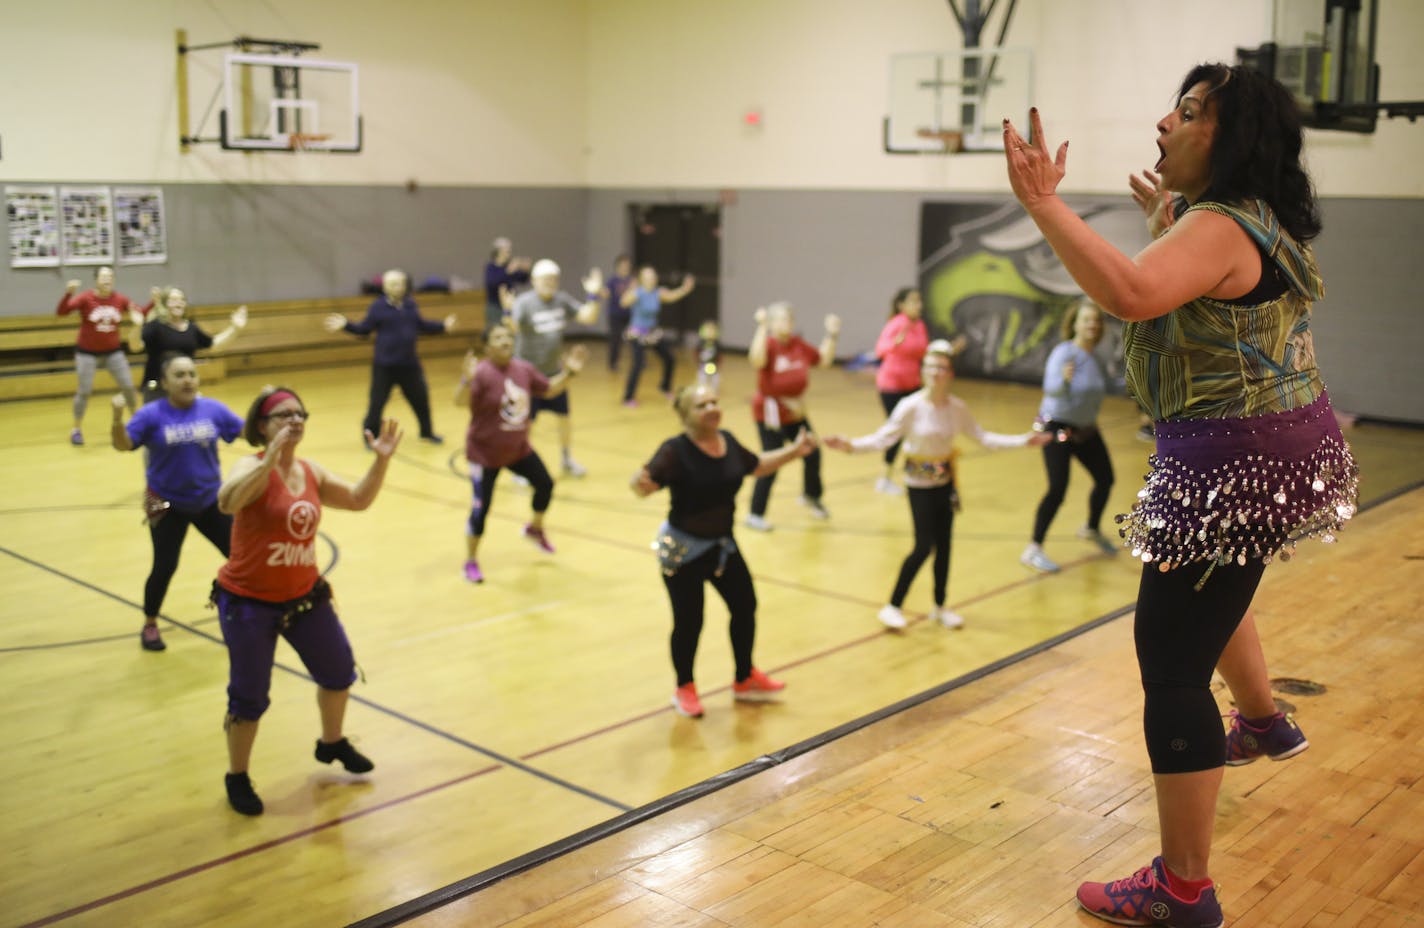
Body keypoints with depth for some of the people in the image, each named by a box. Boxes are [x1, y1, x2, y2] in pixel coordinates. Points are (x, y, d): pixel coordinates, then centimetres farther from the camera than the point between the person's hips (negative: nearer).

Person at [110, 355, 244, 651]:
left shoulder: (212, 409, -6)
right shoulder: (152, 414, -14)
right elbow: (122, 444, -24)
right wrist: (117, 418, -41)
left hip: (209, 501, 3)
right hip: (168, 505, -3)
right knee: (164, 567, -3)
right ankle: (150, 626, 22)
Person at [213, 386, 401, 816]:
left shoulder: (310, 471, 2)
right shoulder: (254, 468, -19)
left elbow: (359, 499, 11)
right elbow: (227, 501, -40)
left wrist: (381, 460, -2)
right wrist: (269, 459, -49)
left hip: (303, 594, 7)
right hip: (248, 602, -7)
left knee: (338, 671, 19)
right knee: (250, 696, 2)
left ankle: (332, 743, 45)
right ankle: (237, 778, 26)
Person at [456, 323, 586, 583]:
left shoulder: (524, 369, -2)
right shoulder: (482, 373, -23)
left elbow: (550, 389, 12)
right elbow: (460, 402, -36)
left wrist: (568, 372, -1)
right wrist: (467, 379, -53)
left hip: (519, 448, 6)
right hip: (485, 453, -6)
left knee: (545, 484, 12)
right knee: (481, 508, -4)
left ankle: (535, 529, 40)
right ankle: (470, 562, 14)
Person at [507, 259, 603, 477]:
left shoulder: (562, 300, -1)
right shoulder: (524, 302, -18)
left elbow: (588, 318, -2)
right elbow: (512, 328, -34)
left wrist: (593, 296, -16)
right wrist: (509, 312, -53)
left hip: (555, 371, 5)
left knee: (565, 417, 14)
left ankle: (567, 459, 35)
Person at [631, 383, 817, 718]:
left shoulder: (728, 442, -1)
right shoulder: (675, 450, -22)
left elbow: (756, 466, 18)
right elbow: (648, 483, -33)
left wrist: (794, 451, 15)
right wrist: (640, 483, -55)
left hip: (723, 544, 7)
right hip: (683, 549, -7)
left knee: (745, 607, 14)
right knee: (689, 621, 1)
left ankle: (745, 680, 37)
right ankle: (684, 689, 26)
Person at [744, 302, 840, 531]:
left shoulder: (799, 344, 1)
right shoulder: (768, 343, -18)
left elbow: (824, 360, 12)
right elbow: (757, 361, -40)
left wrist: (831, 335, 4)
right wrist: (762, 327, -40)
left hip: (795, 411, 7)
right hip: (770, 413, -7)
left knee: (813, 454, 13)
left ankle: (811, 496, 42)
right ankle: (755, 515, 8)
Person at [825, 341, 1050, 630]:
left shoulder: (957, 407, -5)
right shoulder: (911, 406, -18)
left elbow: (983, 437, 2)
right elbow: (883, 438, -21)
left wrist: (1023, 440, -3)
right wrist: (852, 445, -36)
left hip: (945, 482, 5)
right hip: (919, 484, -4)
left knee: (943, 545, 9)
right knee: (924, 547, -7)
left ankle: (939, 607, 26)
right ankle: (893, 606, 7)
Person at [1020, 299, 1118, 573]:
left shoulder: (1094, 356, 0)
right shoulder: (1065, 352, -23)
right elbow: (1051, 388, -40)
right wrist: (1064, 379, -58)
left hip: (1086, 429, 8)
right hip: (1058, 428, -8)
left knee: (1105, 480, 14)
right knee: (1058, 489, -16)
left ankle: (1092, 529, 40)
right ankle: (1033, 550, -7)